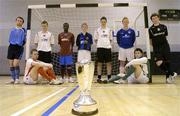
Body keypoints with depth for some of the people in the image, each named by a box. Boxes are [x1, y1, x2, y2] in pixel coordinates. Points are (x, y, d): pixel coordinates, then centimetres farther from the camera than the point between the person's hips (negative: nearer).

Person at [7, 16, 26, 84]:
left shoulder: (23, 30, 3)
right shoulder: (12, 30, 15)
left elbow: (24, 40, 0)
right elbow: (10, 39, 15)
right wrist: (12, 43, 1)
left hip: (19, 48, -4)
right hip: (11, 47, 4)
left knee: (15, 64, -12)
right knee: (11, 65, 5)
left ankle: (17, 79, 2)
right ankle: (13, 79, 17)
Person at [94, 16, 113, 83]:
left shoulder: (109, 30, 9)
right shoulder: (98, 30, 5)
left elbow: (111, 39, 14)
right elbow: (95, 39, 8)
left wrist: (108, 44, 1)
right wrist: (99, 44, -1)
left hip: (108, 48, 2)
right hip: (100, 48, -1)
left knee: (109, 63, 3)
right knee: (99, 63, 2)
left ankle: (109, 77, 12)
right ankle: (99, 78, 10)